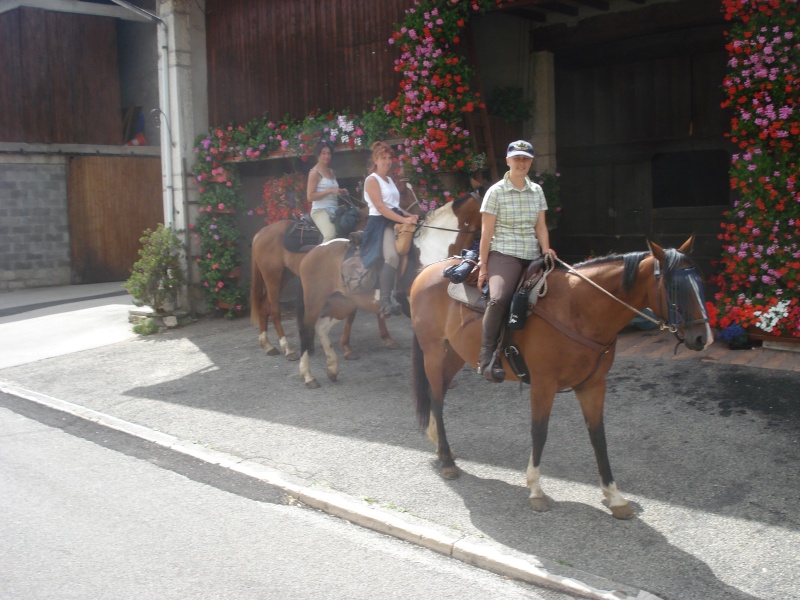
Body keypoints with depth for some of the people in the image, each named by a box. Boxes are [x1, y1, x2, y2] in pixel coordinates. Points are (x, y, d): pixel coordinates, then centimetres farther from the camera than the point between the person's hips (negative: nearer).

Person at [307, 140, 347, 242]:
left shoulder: (331, 172, 16)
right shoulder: (315, 173, -6)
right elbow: (310, 196, -15)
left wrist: (340, 192, 8)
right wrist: (330, 191, -19)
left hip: (334, 210, 8)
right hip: (320, 210, -8)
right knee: (330, 235, -29)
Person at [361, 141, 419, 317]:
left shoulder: (389, 180, 21)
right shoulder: (372, 180, -6)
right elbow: (380, 207, -16)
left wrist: (408, 215, 5)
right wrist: (403, 220, -22)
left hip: (395, 222, 9)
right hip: (380, 223, -9)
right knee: (392, 257, -29)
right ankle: (385, 302, -28)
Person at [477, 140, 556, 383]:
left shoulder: (537, 191, 13)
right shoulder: (496, 191, -2)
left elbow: (541, 227, 16)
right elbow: (487, 232, -4)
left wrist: (546, 250, -2)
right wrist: (483, 267, -7)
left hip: (532, 257, 6)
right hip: (503, 255, -6)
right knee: (499, 297, -31)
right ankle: (487, 354, -22)